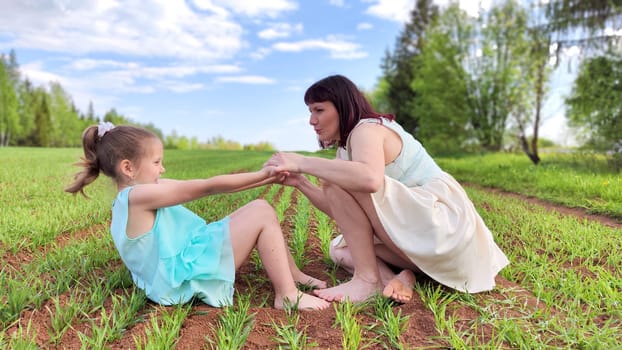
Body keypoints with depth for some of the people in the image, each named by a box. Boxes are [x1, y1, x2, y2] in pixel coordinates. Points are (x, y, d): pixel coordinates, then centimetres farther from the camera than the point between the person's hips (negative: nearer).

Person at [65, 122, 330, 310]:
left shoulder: (129, 200, 14)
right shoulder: (140, 195, -17)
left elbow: (200, 188, 8)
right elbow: (207, 187, -17)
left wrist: (263, 178, 5)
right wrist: (262, 175, -11)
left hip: (187, 261, 10)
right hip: (187, 274, -10)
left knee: (254, 213, 12)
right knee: (262, 213, -13)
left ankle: (293, 275, 17)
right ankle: (287, 295, -9)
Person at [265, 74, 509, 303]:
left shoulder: (367, 128, -13)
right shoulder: (346, 147, 15)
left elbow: (370, 178, -39)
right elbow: (340, 210, 10)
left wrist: (302, 162, -31)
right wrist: (300, 182, 0)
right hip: (417, 229, 10)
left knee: (338, 181, -21)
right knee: (339, 249, 19)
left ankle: (367, 279, -16)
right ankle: (397, 276, -7)